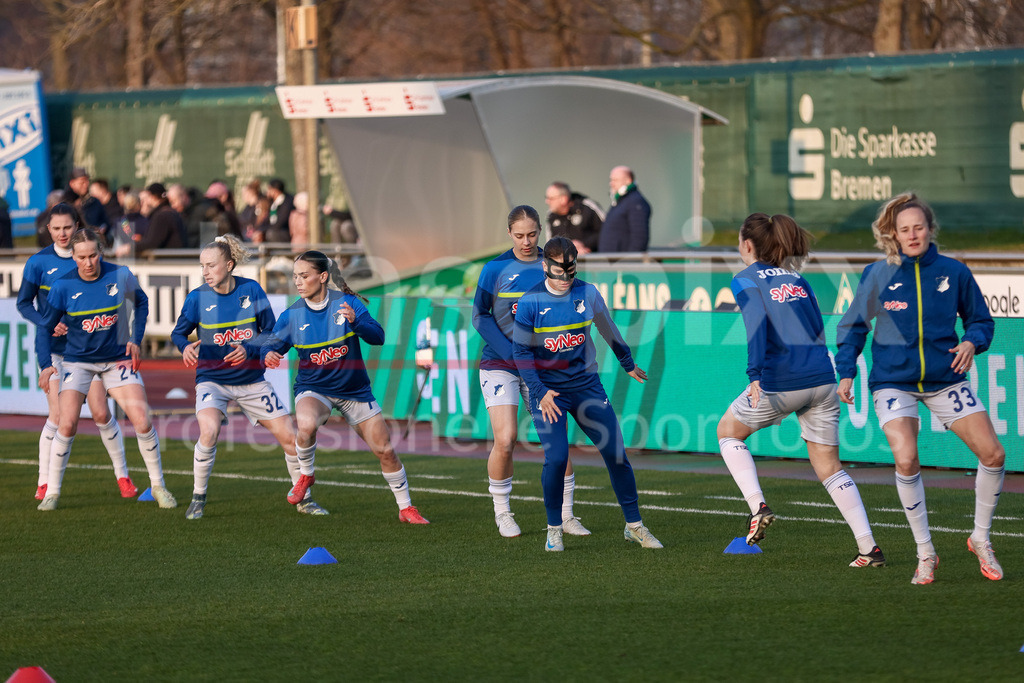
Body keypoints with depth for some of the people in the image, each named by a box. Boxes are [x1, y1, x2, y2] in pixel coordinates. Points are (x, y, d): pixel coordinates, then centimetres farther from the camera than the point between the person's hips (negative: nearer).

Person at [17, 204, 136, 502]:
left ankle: (122, 476, 12)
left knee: (101, 413, -3)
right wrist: (47, 324, -14)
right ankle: (44, 483, 2)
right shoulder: (38, 262, -3)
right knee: (58, 416, -9)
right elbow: (24, 303, 2)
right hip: (52, 348, -1)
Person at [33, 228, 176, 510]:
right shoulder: (63, 286, -12)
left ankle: (158, 486, 9)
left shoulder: (120, 276, -10)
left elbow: (141, 302, 10)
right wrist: (46, 365, -14)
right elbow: (46, 327, -2)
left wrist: (136, 340, 1)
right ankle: (52, 492, -1)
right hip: (78, 360, -1)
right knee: (67, 424, -15)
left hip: (117, 358, 1)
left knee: (142, 421, -9)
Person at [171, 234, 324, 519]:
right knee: (209, 431, -29)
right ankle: (198, 498, -10)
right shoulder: (197, 298, -10)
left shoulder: (251, 290, -8)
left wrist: (249, 349, -22)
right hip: (212, 380, -2)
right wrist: (186, 347, -22)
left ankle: (303, 498, 22)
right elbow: (178, 332, 1)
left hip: (251, 380, 2)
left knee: (290, 436, -1)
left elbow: (271, 332, -3)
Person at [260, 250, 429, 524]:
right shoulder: (292, 315, -9)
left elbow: (378, 337, -19)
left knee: (385, 450, 2)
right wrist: (269, 355, -30)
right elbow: (272, 345, -5)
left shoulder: (347, 303, -13)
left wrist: (355, 322, -39)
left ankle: (405, 507, 22)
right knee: (306, 424, -35)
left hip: (354, 388, 1)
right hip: (313, 387, -1)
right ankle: (305, 475, -5)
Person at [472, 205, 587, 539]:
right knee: (505, 439, -13)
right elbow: (480, 315, -3)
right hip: (499, 365, -2)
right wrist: (511, 352, -14)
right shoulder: (496, 269, -2)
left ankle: (565, 515, 9)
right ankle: (502, 513, 6)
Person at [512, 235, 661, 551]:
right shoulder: (530, 302, -9)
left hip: (586, 383, 3)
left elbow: (609, 331, 16)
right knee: (556, 457, -17)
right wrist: (540, 392, -15)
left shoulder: (588, 294, -1)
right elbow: (521, 351, -6)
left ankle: (634, 525, 14)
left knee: (616, 453, -1)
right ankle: (554, 529, 3)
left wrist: (628, 364, 28)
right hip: (547, 389, -3)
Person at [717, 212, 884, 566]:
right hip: (822, 378, 5)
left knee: (728, 431, 21)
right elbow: (818, 330, 18)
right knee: (829, 467, 10)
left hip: (781, 383, -5)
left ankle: (758, 506, 4)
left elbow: (757, 322, -15)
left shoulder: (746, 280, 2)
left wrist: (755, 374, -23)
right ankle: (869, 547, 0)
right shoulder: (797, 280, 20)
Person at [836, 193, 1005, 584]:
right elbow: (853, 326, 8)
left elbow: (981, 320, 10)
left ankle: (981, 538, 16)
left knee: (993, 454, -8)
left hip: (945, 379, 2)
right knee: (906, 460, -23)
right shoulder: (878, 275, -2)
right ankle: (925, 552, -6)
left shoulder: (953, 272, 0)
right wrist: (845, 372, -2)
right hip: (893, 382, -2)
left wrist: (972, 342, -11)